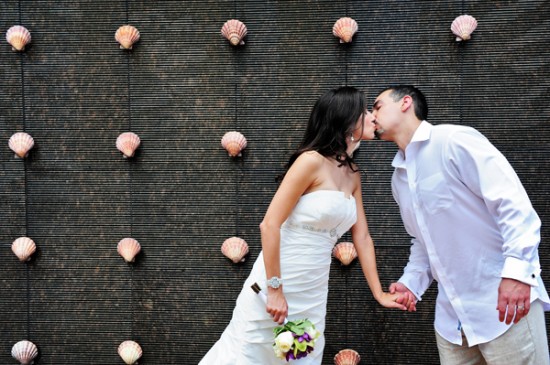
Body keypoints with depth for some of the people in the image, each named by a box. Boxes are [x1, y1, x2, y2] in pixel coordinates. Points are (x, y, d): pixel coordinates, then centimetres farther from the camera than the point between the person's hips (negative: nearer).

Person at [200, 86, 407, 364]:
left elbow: (361, 237, 13)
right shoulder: (312, 160, -15)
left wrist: (378, 293, 12)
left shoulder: (353, 175, 9)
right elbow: (270, 224, -19)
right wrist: (274, 289, -20)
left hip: (313, 289, 7)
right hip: (277, 280, -7)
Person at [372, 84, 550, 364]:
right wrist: (412, 282, 7)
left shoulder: (454, 140, -10)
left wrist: (518, 269, -25)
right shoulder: (398, 178, 14)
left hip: (505, 301, -7)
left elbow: (513, 202, -17)